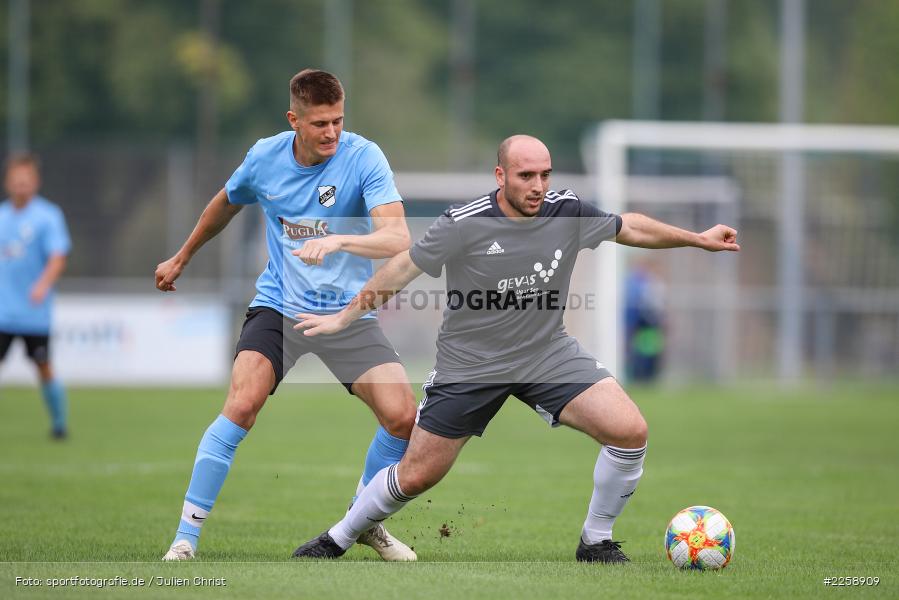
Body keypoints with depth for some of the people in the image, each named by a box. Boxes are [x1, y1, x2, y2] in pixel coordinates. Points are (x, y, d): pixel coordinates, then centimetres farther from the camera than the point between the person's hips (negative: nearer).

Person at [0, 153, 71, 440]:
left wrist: (43, 284, -31)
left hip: (34, 314, -3)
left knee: (44, 369, 3)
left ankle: (59, 423, 21)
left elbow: (58, 257, -14)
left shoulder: (48, 216, -5)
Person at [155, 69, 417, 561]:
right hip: (279, 305, 0)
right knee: (242, 405, -23)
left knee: (402, 417, -12)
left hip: (348, 311, 0)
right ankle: (186, 537, -14)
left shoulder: (364, 158, -14)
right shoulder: (264, 157, -4)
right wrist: (182, 257, 32)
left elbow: (397, 238, -26)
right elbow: (226, 204, 20)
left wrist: (338, 241, -44)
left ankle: (366, 521, 16)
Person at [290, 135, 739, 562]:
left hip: (547, 352, 3)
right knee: (415, 476, 1)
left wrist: (698, 239, 12)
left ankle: (596, 541, 3)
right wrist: (344, 317, -1)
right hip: (470, 363, -3)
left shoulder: (567, 212, -11)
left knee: (630, 431, -17)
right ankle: (337, 539, 28)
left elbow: (629, 227, 8)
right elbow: (403, 267, -6)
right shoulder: (463, 225, -20)